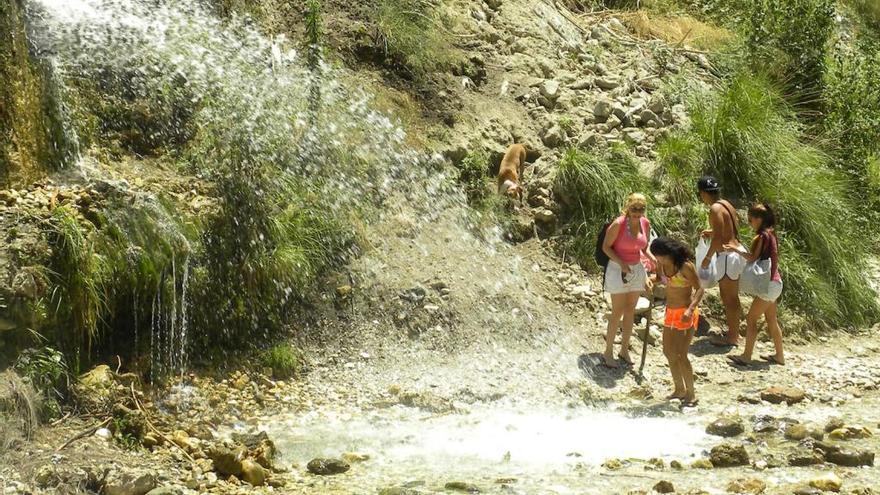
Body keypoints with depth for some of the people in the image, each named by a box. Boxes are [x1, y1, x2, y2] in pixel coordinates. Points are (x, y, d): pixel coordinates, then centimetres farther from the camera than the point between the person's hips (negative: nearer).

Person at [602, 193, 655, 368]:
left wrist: (652, 257, -8)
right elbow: (606, 247, -11)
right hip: (618, 270, -6)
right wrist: (621, 263, -22)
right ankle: (608, 351, 9)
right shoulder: (618, 224, -18)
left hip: (636, 270, 6)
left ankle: (624, 349, 24)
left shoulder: (646, 224, -1)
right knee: (617, 312, -3)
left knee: (630, 311, 12)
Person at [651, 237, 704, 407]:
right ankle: (680, 389, 28)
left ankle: (691, 394, 7)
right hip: (671, 311, 8)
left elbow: (700, 289, -20)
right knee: (669, 352, 12)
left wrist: (690, 309, -33)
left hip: (685, 313, -8)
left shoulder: (685, 266, -21)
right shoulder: (661, 264, -1)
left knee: (681, 355, -8)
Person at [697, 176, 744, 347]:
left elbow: (718, 238, -22)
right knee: (733, 297, 20)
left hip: (728, 256, -9)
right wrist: (712, 232, 21)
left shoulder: (715, 209, -19)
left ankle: (731, 337, 11)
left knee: (728, 299, 2)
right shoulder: (725, 203, 9)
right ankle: (734, 332, 31)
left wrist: (707, 257, -12)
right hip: (737, 251, 9)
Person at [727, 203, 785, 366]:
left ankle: (746, 356, -2)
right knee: (772, 320, 17)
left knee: (751, 319, -4)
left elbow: (753, 258, -23)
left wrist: (736, 250, -20)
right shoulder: (770, 233, 10)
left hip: (769, 284, -10)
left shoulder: (762, 237, -18)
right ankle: (779, 355, 24)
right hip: (775, 282, 10)